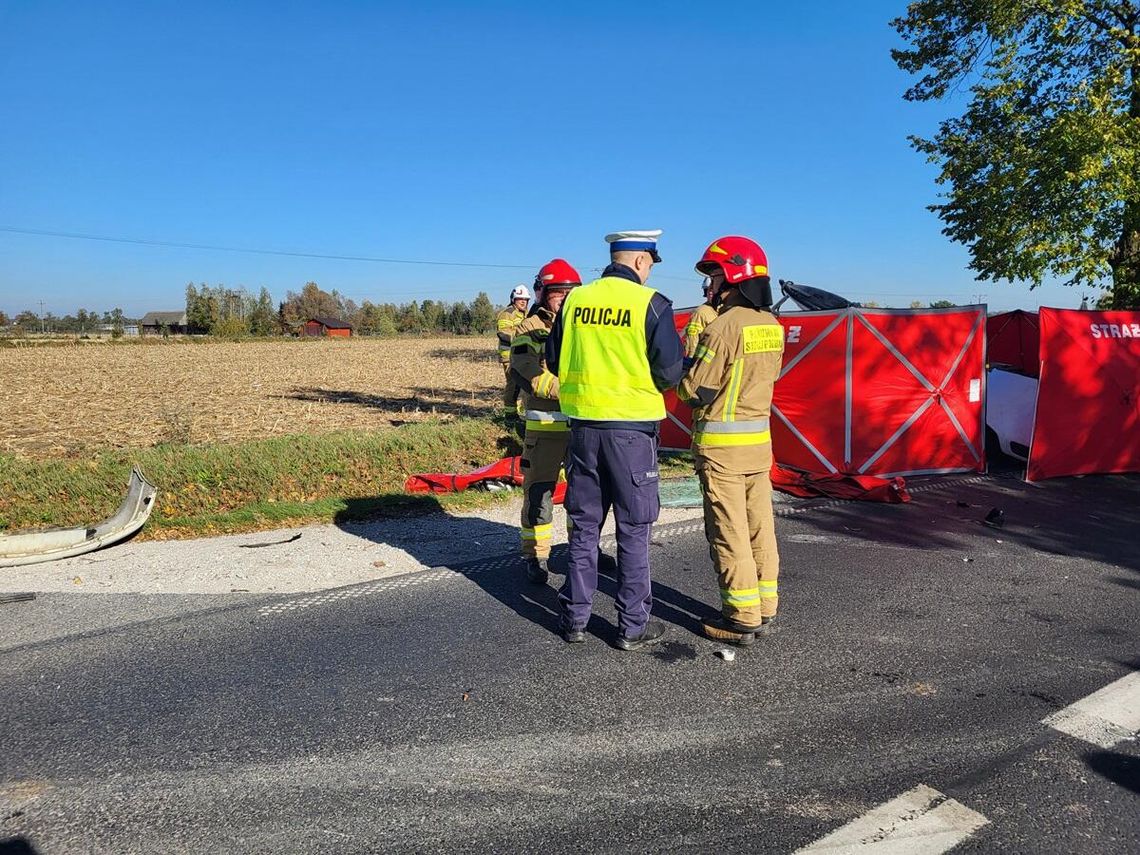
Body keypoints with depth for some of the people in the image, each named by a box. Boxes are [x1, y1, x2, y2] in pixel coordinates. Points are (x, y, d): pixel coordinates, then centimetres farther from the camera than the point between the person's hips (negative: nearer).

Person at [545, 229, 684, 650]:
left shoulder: (576, 299, 4)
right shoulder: (651, 303, -9)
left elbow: (554, 361, 11)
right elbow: (669, 372, -9)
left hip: (583, 423, 4)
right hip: (631, 427, -4)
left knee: (583, 526, 14)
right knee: (633, 529, 7)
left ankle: (575, 618, 22)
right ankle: (633, 626, 15)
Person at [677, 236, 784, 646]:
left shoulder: (724, 326, -17)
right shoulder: (771, 325, 8)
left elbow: (693, 392, -15)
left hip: (721, 443, -8)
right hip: (759, 439, 8)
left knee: (728, 532, 1)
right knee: (759, 526, 13)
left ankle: (742, 618, 8)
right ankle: (763, 608, 23)